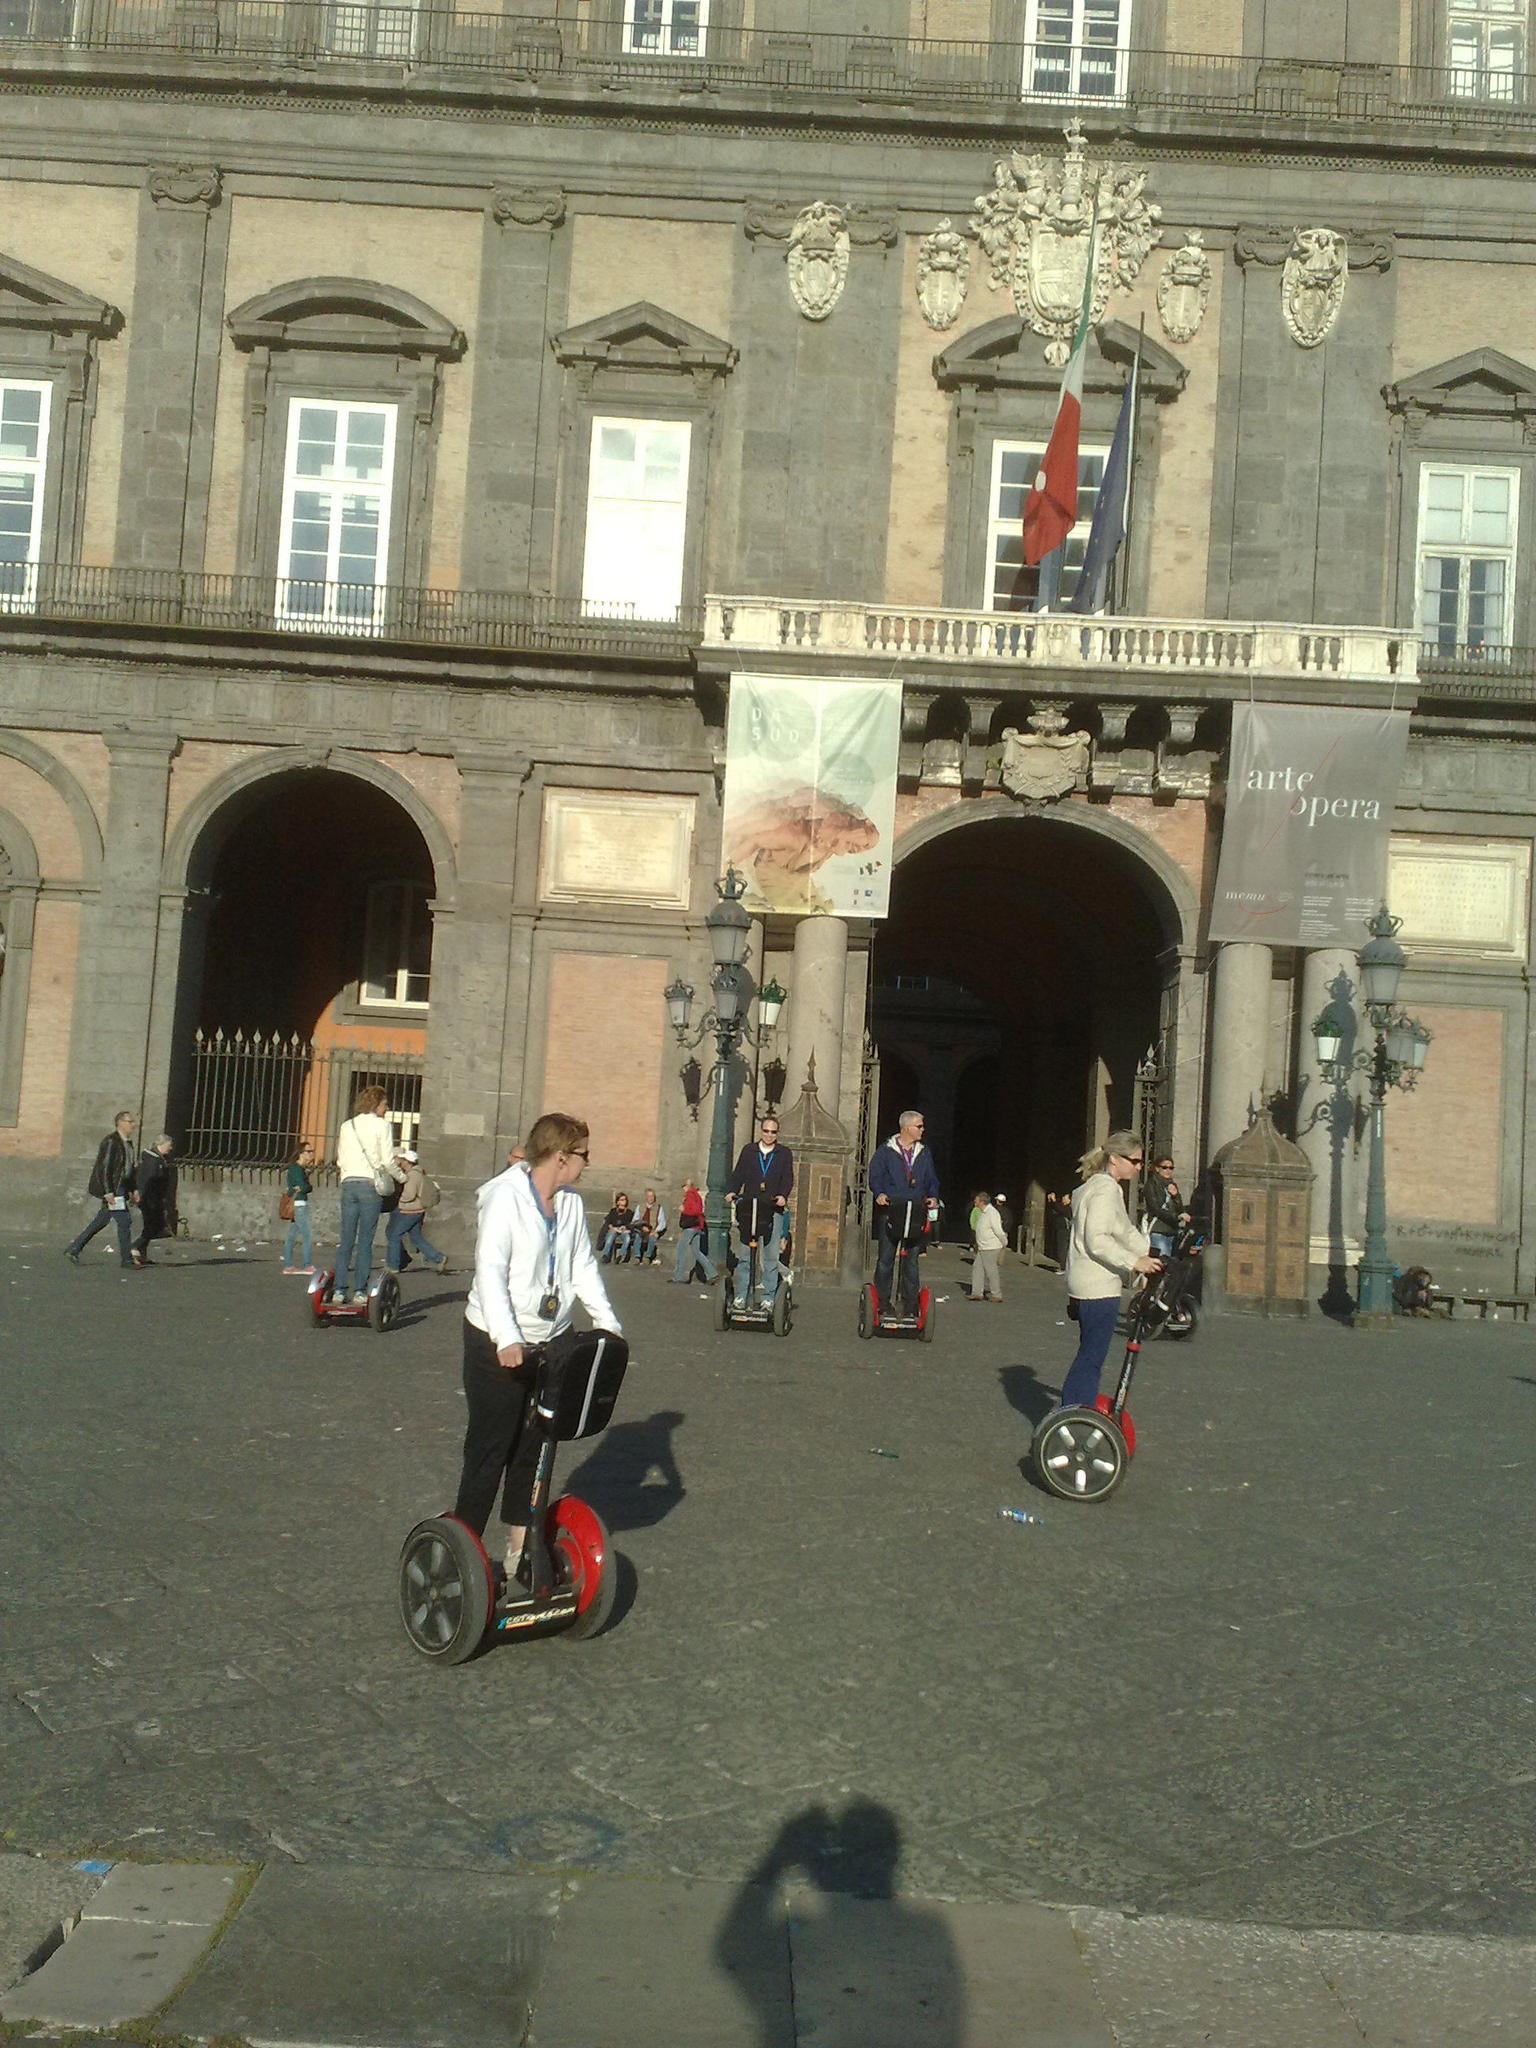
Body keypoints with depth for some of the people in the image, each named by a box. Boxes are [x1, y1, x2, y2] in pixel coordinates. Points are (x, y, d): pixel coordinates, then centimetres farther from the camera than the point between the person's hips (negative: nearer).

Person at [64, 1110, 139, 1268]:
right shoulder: (111, 1141, -14)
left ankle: (73, 1248, 22)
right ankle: (127, 1259, -1)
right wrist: (108, 1192, -21)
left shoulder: (128, 1143, 15)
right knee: (125, 1221, -8)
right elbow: (103, 1167, -18)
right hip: (111, 1188, -9)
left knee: (101, 1221, 13)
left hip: (121, 1188, 9)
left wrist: (133, 1190, 16)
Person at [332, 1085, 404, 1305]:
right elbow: (388, 1161, -5)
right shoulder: (381, 1125, -2)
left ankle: (339, 1289, 4)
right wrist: (402, 1177, 10)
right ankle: (360, 1290, -3)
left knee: (346, 1239, 7)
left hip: (349, 1184, 4)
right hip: (371, 1184, -4)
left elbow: (340, 1160, 14)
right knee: (365, 1241, -2)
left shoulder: (346, 1126, 13)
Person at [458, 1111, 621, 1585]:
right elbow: (490, 1271, -23)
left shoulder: (572, 1203, 4)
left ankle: (520, 1546, 25)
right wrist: (507, 1339, -32)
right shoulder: (505, 1196, -16)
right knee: (489, 1450, 0)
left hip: (550, 1342, 7)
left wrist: (607, 1322, 0)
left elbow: (583, 1267, 11)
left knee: (533, 1448, 14)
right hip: (498, 1345, -7)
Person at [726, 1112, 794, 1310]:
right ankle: (740, 1295, 4)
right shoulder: (748, 1151, 15)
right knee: (744, 1255, -1)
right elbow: (738, 1175, 11)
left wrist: (783, 1195, -17)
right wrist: (731, 1191, -7)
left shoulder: (784, 1153, 11)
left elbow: (788, 1178, 2)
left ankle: (767, 1298, 0)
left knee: (771, 1256, -4)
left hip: (774, 1210, -1)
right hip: (748, 1208, 1)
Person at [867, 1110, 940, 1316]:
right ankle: (882, 1303, 5)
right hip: (890, 1212, -3)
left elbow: (932, 1180, 18)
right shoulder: (886, 1151, 2)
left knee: (911, 1261, 5)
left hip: (915, 1215, 3)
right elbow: (874, 1176, -1)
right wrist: (880, 1194, -19)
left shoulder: (924, 1153, 14)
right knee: (885, 1260, -2)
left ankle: (909, 1304, 10)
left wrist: (933, 1197, -1)